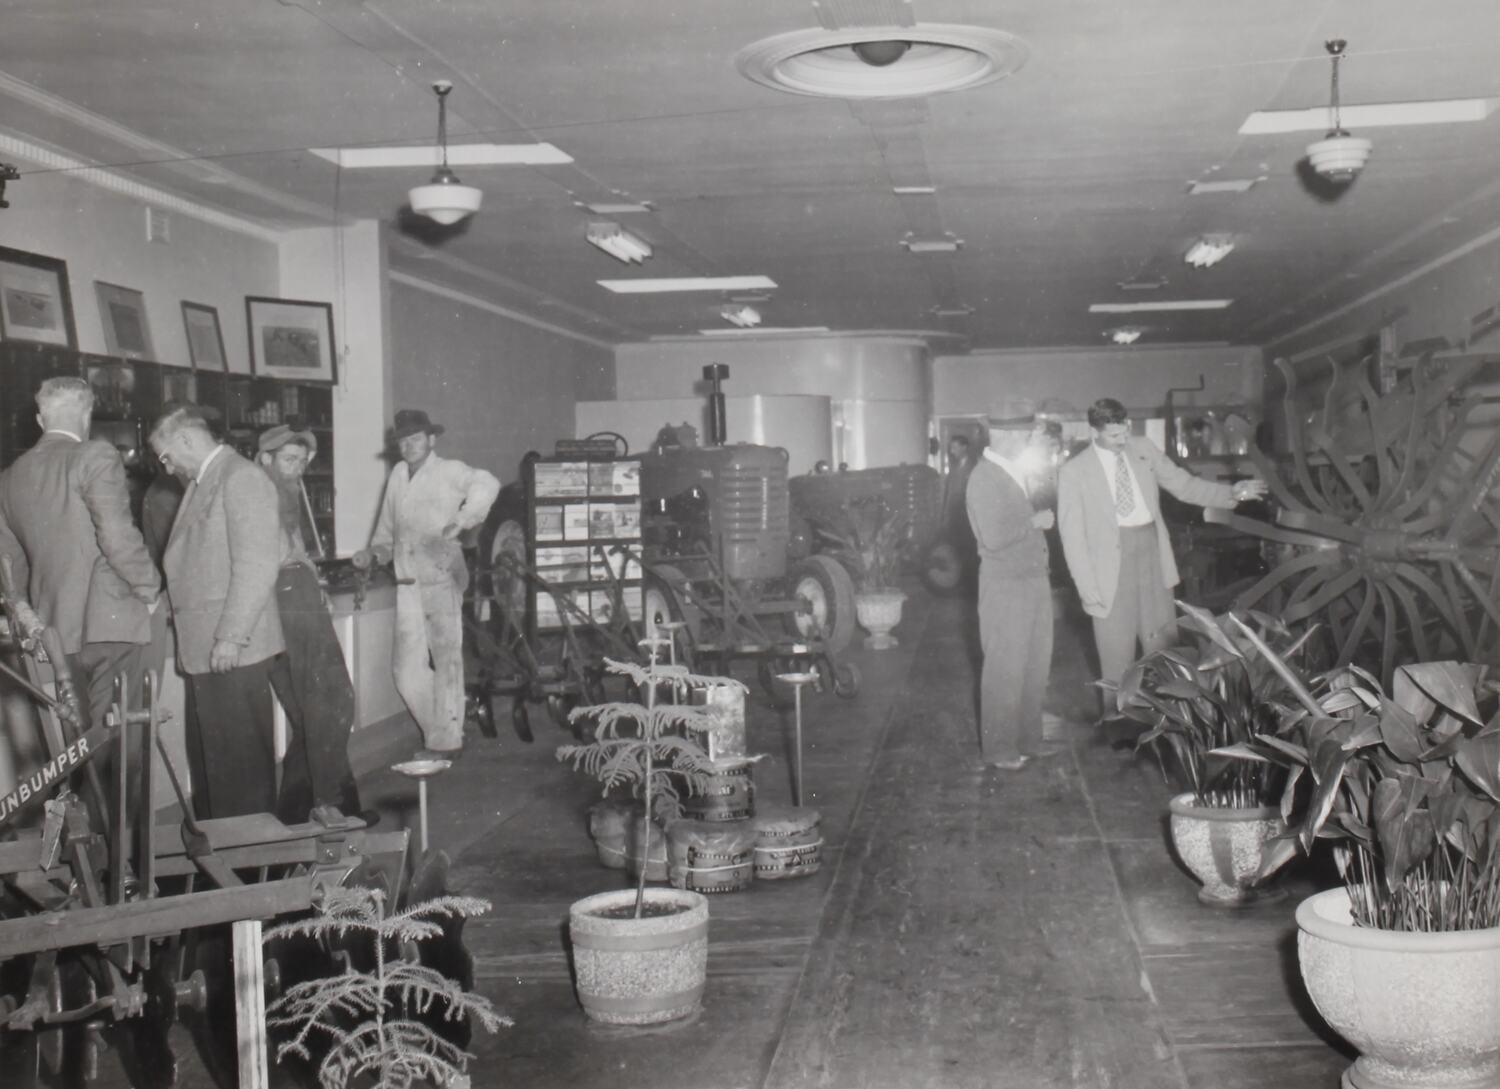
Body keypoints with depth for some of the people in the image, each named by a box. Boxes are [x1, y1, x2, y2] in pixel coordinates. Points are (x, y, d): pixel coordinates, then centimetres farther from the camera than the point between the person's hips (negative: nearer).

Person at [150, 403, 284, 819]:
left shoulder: (242, 479, -11)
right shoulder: (200, 484, 18)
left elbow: (257, 564, -18)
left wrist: (231, 637, -20)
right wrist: (167, 602, 9)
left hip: (233, 649, -9)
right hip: (202, 646, 9)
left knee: (240, 756, -1)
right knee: (206, 753, 13)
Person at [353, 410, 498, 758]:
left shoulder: (449, 471, -2)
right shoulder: (398, 474, 17)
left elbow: (486, 484, -21)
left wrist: (462, 520, -31)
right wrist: (374, 551, 8)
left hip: (442, 579, -6)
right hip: (408, 583, 6)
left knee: (446, 660, 0)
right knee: (407, 669, 4)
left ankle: (446, 740, 8)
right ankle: (437, 731, 20)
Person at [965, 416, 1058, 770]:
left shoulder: (1013, 472, 10)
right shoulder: (984, 477, -16)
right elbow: (994, 537, -23)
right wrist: (1035, 522, -15)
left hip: (1033, 580, 9)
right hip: (1005, 585, -9)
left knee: (1035, 664, 16)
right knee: (1005, 669, 1)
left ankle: (1027, 739, 29)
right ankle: (999, 748, 13)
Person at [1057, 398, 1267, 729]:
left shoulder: (1144, 449, 5)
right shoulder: (1074, 471, -8)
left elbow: (1183, 485, 9)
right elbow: (1073, 535, -7)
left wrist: (1231, 492, -5)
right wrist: (1088, 589, -11)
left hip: (1152, 553, 4)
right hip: (1112, 565, -4)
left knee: (1162, 644, 12)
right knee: (1117, 652, 3)